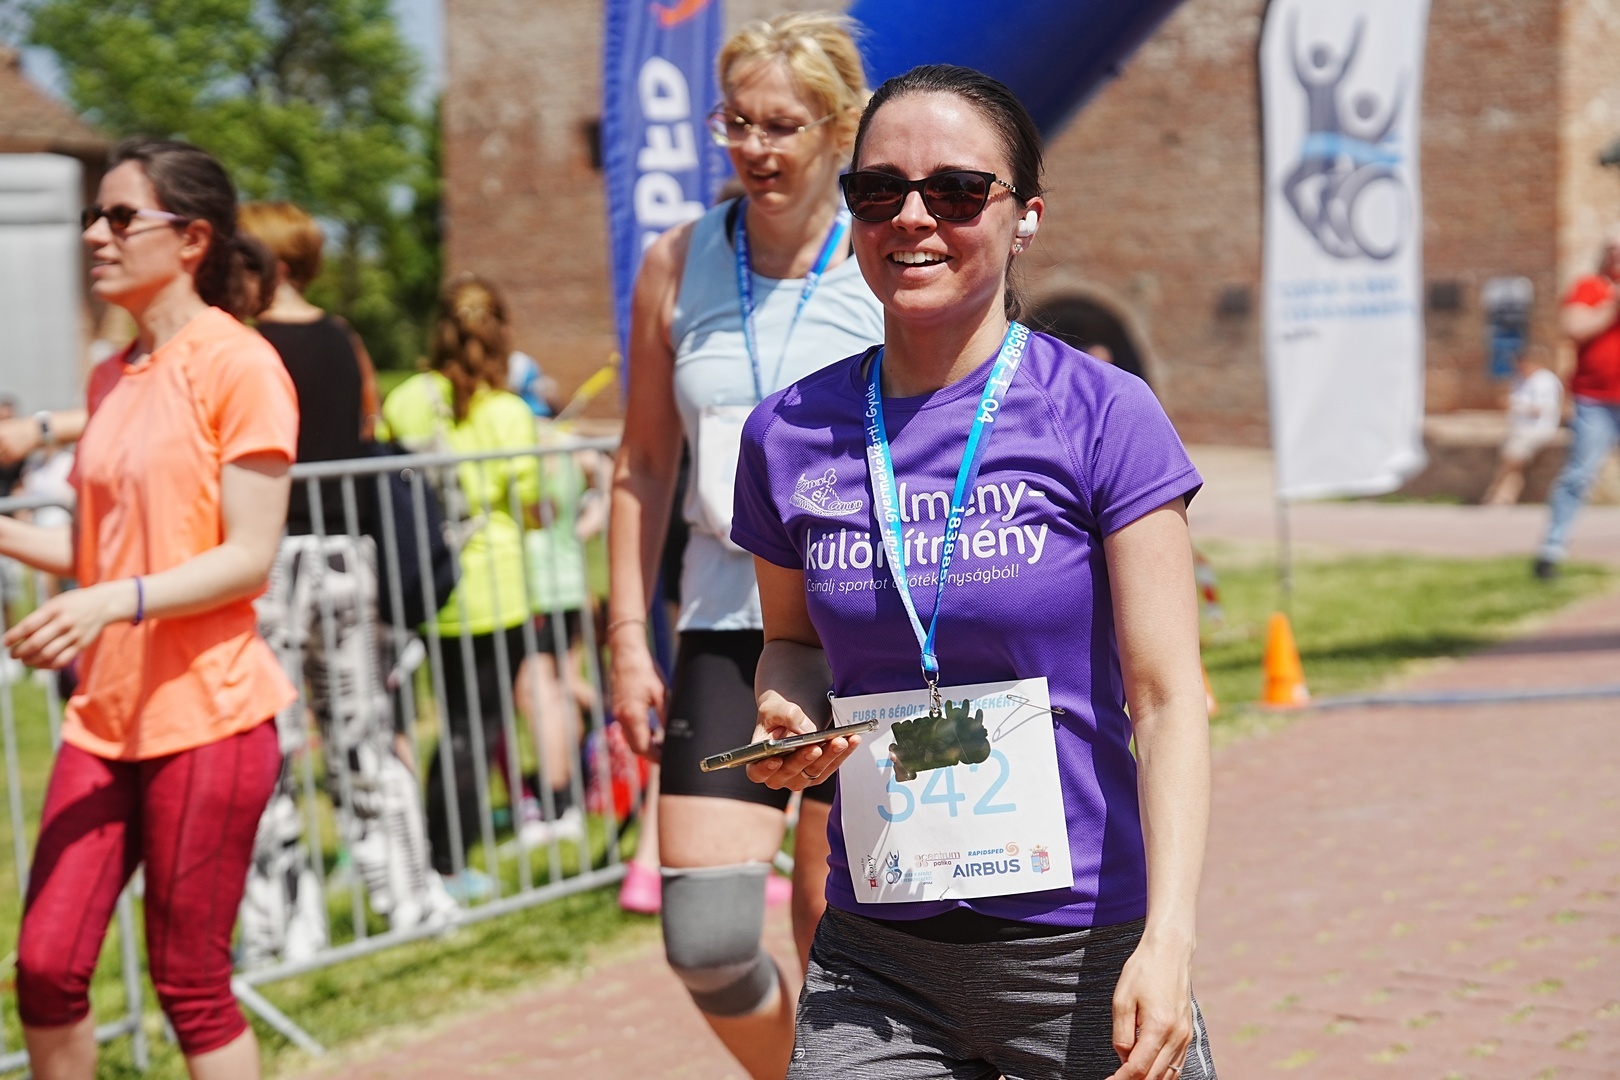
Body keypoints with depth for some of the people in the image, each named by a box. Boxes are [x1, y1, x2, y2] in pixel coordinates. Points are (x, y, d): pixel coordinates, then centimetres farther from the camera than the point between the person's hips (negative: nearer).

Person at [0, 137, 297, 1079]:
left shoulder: (239, 365, -9)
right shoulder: (112, 378, 15)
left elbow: (249, 558, -14)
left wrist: (115, 603, -26)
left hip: (208, 711, -7)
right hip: (107, 713, 7)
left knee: (191, 983, 0)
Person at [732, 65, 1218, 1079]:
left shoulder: (1103, 415, -6)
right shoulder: (791, 435, 3)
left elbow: (1166, 697, -8)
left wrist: (1168, 940, -18)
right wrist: (787, 722, -4)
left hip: (1083, 951, -2)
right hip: (875, 962, 3)